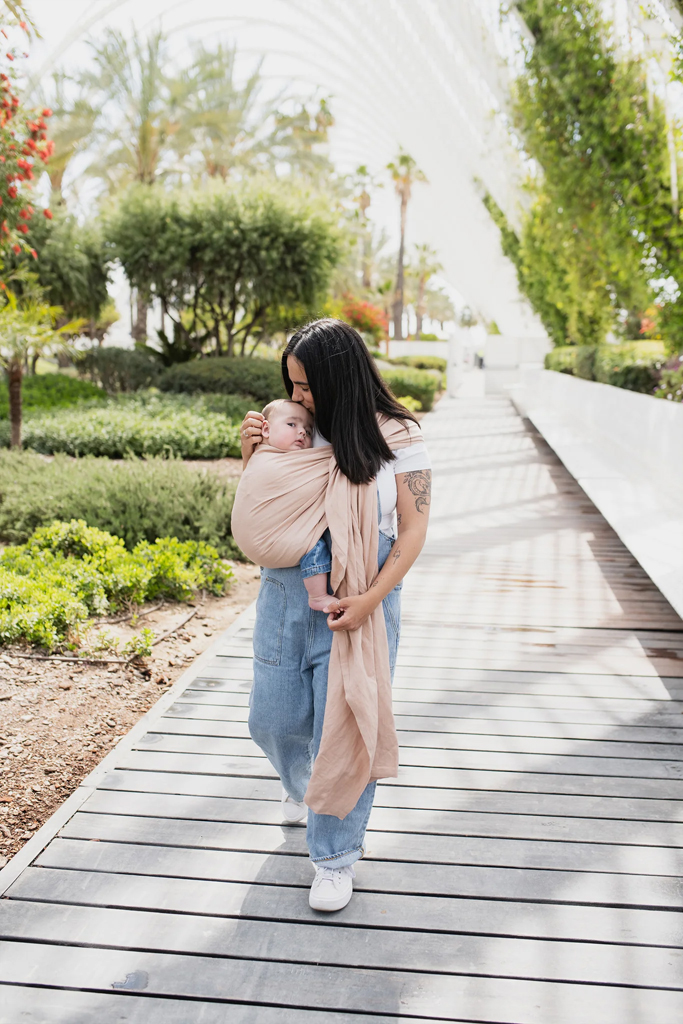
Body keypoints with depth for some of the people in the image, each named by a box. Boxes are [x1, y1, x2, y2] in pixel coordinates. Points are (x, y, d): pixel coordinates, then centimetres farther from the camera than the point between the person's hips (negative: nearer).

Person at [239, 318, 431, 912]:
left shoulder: (396, 438, -6)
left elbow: (414, 529, -7)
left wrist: (370, 599, -18)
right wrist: (251, 454, -5)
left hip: (357, 602, -4)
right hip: (285, 594, 4)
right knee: (274, 717, 12)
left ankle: (336, 858, 20)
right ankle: (302, 786, 48)